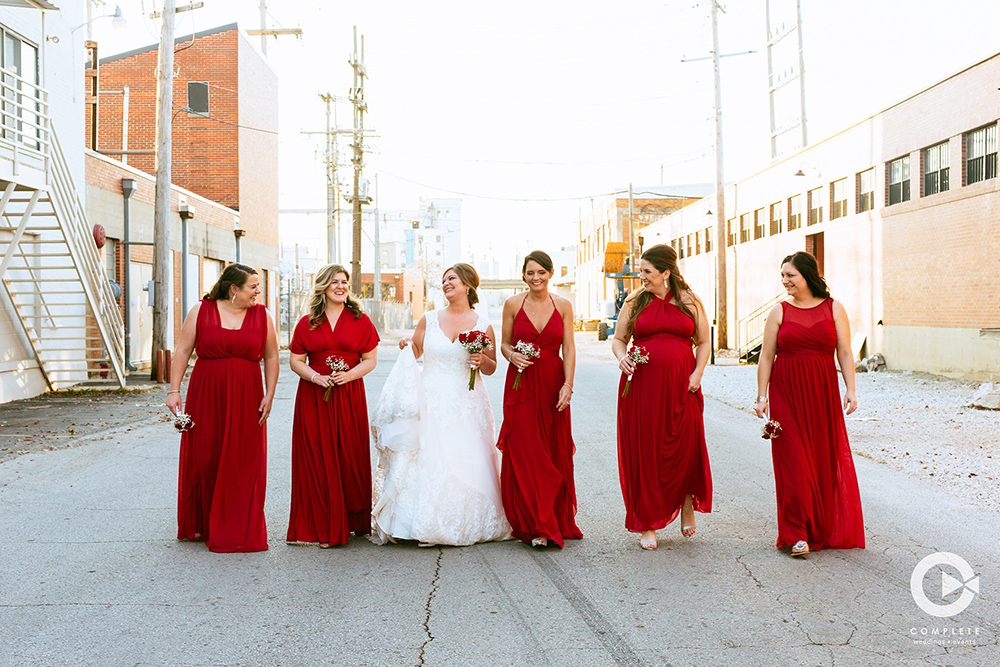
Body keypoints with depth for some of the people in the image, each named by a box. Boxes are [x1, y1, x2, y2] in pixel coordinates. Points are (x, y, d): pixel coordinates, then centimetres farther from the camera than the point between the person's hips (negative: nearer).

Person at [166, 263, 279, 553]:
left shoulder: (262, 315, 5)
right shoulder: (201, 311, 1)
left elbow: (271, 357, 6)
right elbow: (183, 351, 0)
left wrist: (269, 395, -1)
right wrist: (174, 390, -6)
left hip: (246, 399, 1)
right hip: (206, 396, -1)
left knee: (243, 464, 1)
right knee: (203, 460, 6)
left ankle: (237, 531, 11)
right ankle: (200, 525, 24)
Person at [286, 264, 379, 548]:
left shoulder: (360, 321, 6)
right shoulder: (307, 323, 7)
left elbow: (370, 360, 5)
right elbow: (296, 361, 7)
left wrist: (348, 375, -12)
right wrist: (316, 377, -11)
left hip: (350, 397, 0)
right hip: (314, 397, 1)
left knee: (349, 457, 1)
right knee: (317, 458, -1)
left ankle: (352, 522, 15)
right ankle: (323, 527, 7)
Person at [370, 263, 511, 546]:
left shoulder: (483, 326, 3)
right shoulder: (429, 320, 6)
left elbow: (492, 368, 11)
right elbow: (415, 352, 16)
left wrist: (482, 360, -10)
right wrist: (408, 347, -5)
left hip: (466, 406, 0)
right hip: (432, 403, 0)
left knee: (466, 464, -1)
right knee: (428, 462, -5)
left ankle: (466, 527, 13)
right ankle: (429, 528, 5)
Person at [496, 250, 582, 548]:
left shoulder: (563, 305, 4)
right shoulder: (513, 304, 3)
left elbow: (569, 348, 1)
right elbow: (504, 344, 9)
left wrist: (567, 385, -9)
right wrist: (512, 356, -13)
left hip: (553, 384, 1)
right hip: (521, 384, -1)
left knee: (555, 453, 4)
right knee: (524, 453, -5)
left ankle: (557, 520, 18)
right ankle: (537, 527, 2)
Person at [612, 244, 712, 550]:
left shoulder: (690, 302, 7)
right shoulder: (634, 302, 8)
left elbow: (704, 342, 11)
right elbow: (618, 338, 12)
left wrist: (697, 373, -3)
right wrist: (622, 357, -8)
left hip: (680, 387, 0)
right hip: (641, 385, 0)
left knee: (685, 448, 1)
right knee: (643, 453, 1)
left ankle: (687, 504, 32)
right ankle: (647, 525, 14)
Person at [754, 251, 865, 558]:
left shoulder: (834, 309, 6)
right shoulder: (779, 312, 4)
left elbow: (845, 353, 3)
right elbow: (766, 358, 3)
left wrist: (850, 389, -8)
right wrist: (762, 396, -3)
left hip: (823, 393, 1)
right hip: (786, 394, -1)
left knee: (826, 459, 6)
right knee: (793, 461, -4)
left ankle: (826, 530, 21)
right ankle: (797, 533, 3)